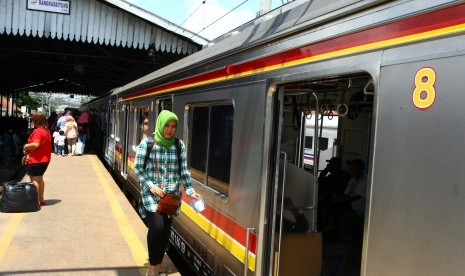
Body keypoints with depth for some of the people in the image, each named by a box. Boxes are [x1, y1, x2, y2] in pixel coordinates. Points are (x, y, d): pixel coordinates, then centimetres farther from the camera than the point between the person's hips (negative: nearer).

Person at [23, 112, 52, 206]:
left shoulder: (38, 131, -18)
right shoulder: (47, 131, 12)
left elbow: (35, 145, -28)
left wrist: (26, 146, -10)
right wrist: (29, 150, 12)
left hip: (36, 160, -10)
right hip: (44, 159, 10)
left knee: (34, 180, -4)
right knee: (40, 179, 19)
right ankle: (41, 199, 25)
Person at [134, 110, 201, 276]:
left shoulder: (179, 145, 3)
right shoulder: (147, 143, -5)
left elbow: (183, 171, 6)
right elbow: (138, 168, -3)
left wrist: (190, 191, -4)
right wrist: (150, 186, -14)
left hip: (171, 195, 3)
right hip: (151, 192, -3)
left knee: (165, 231, 7)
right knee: (157, 225, -20)